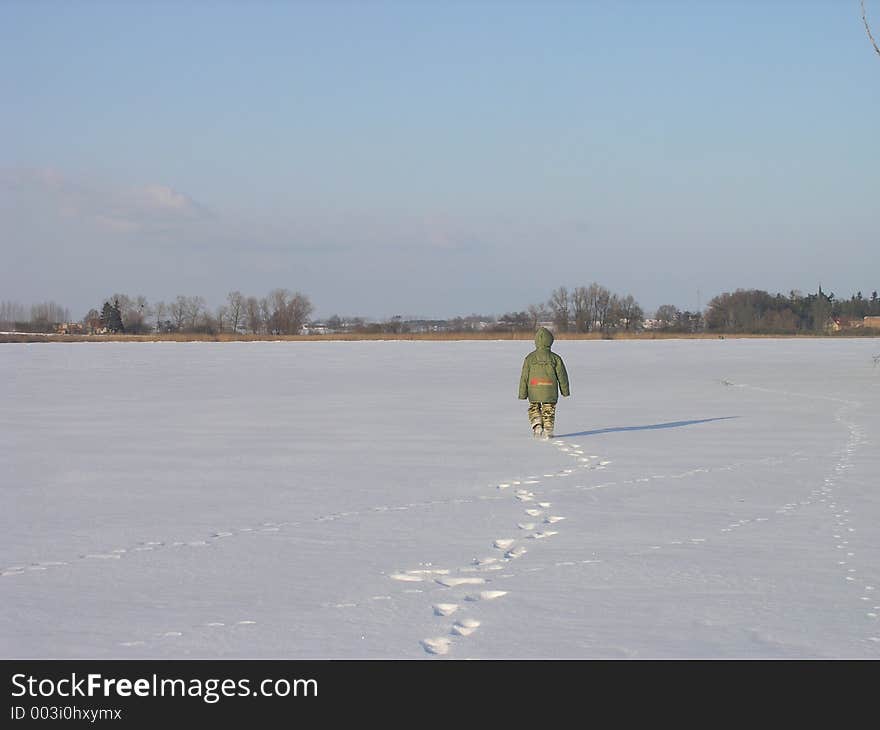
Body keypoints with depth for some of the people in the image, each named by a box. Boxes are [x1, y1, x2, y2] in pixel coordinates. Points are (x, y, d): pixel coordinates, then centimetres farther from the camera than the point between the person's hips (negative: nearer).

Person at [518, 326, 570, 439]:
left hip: (534, 391, 0)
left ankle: (537, 425, -3)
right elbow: (562, 375, 2)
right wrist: (565, 391, 14)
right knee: (548, 411, 9)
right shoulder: (555, 358, -3)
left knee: (534, 408, 18)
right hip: (550, 391, 0)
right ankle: (547, 431, 2)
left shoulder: (530, 358, -3)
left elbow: (524, 377, -2)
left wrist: (522, 394, 4)